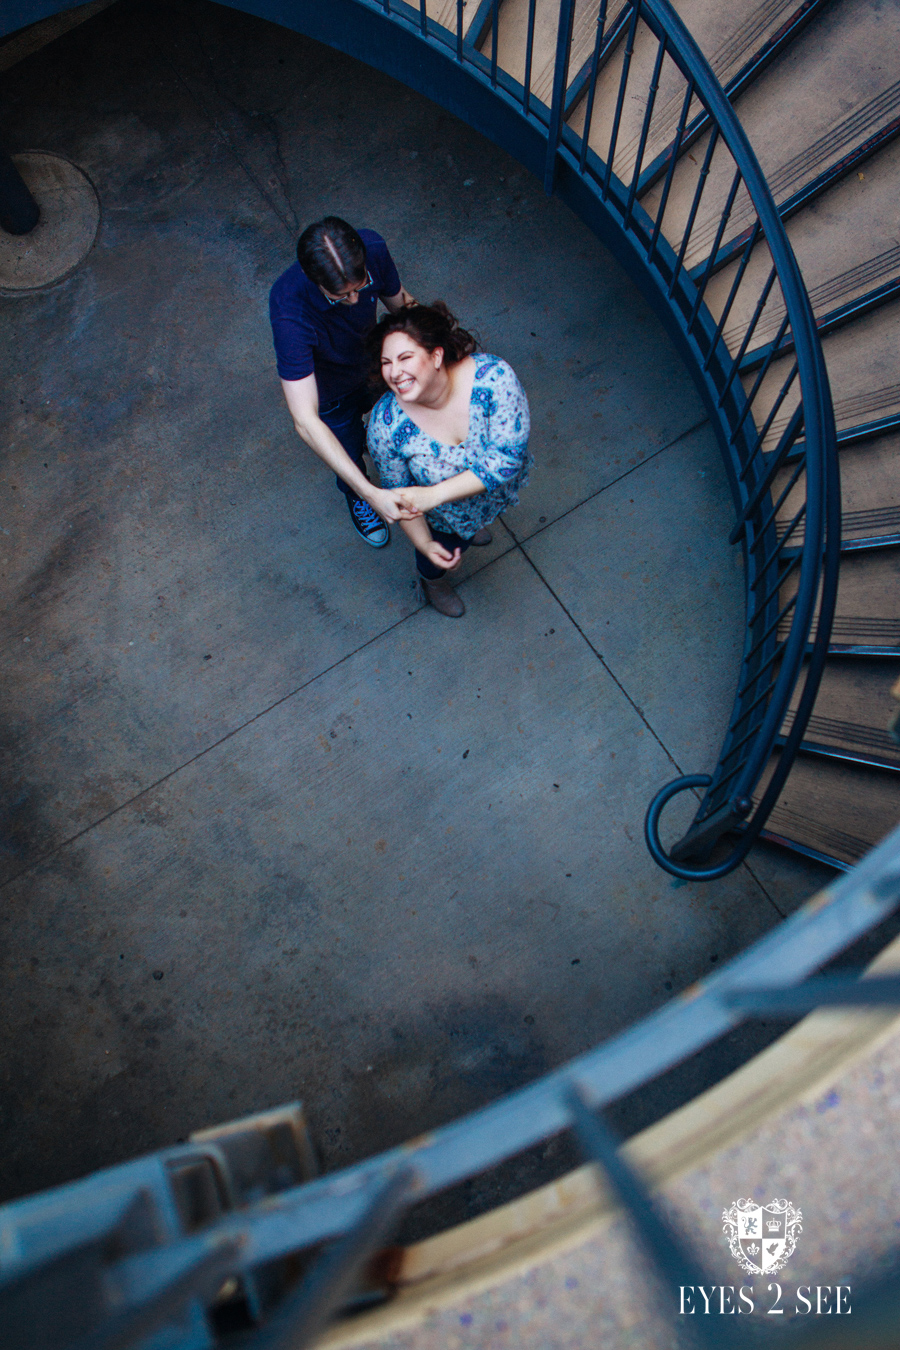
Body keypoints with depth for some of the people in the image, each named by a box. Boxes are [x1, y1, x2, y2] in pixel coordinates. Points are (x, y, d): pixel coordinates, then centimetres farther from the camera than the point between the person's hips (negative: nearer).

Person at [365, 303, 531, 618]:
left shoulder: (492, 377, -38)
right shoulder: (385, 424, -33)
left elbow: (507, 457, -39)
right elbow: (399, 494, -16)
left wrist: (434, 494, -44)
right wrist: (425, 544, -20)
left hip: (497, 484, 2)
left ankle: (472, 527, 73)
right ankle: (432, 581, 60)